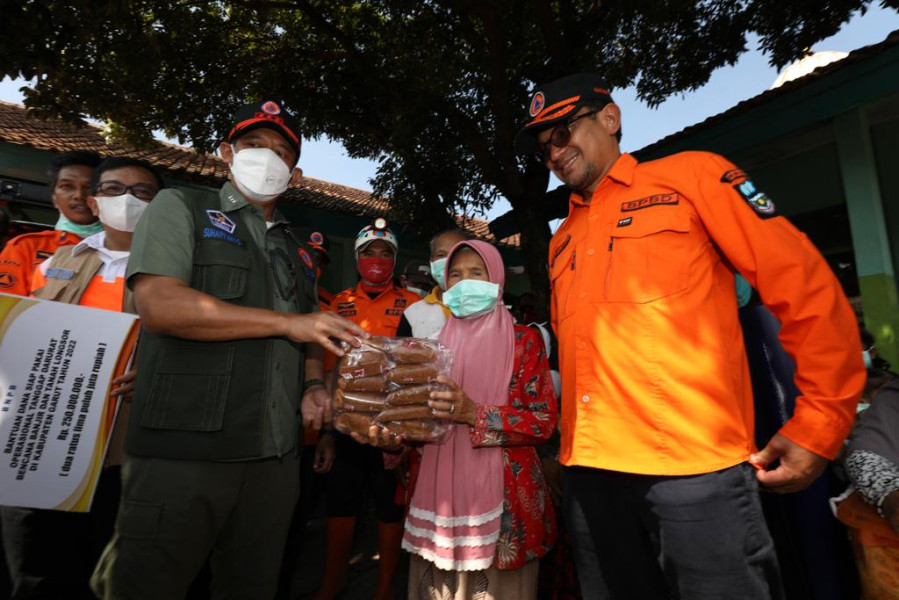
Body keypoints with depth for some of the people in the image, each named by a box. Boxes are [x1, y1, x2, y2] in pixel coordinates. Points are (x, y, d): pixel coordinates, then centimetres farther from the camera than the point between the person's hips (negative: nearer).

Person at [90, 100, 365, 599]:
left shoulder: (297, 251, 18)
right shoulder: (181, 207, 1)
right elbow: (158, 304, -16)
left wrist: (313, 386, 3)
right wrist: (285, 322, -17)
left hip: (275, 458, 6)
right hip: (181, 452, -5)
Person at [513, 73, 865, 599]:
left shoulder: (690, 175, 2)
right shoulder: (562, 241, 17)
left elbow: (807, 289, -1)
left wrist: (817, 429, -4)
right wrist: (574, 442, 11)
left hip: (696, 466, -5)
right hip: (589, 472, 6)